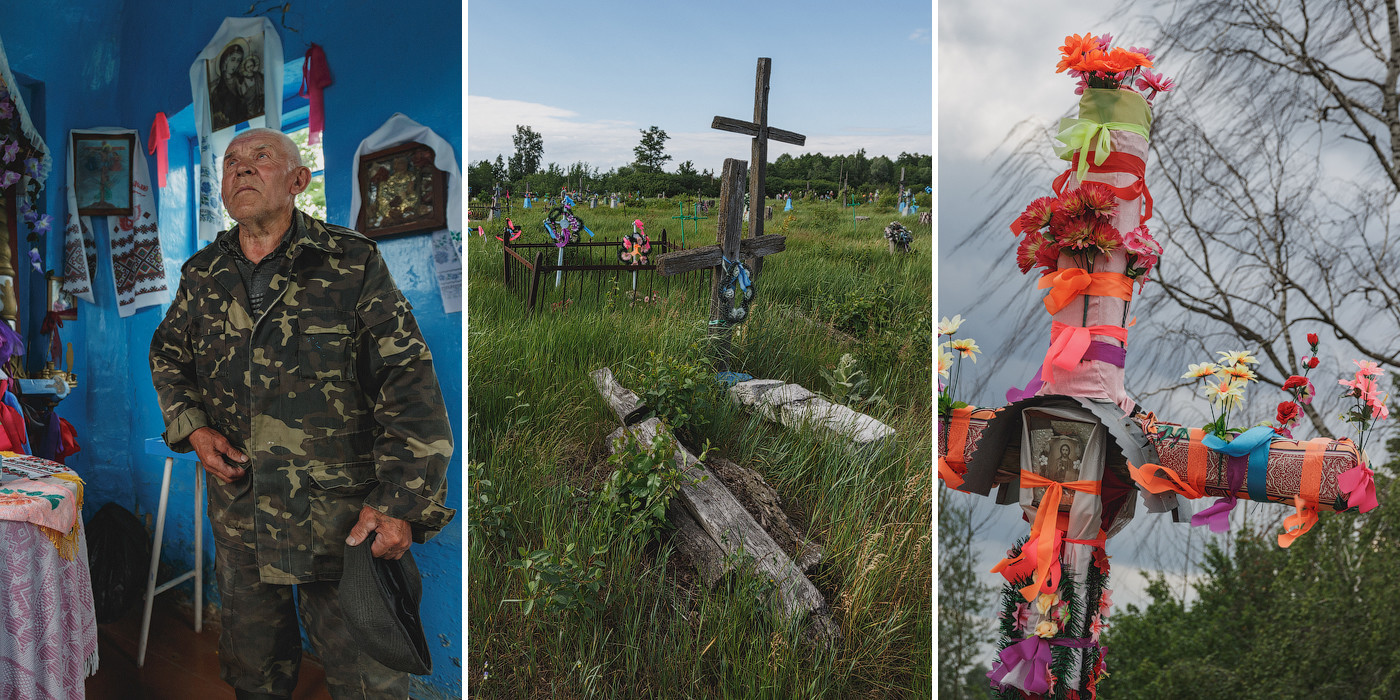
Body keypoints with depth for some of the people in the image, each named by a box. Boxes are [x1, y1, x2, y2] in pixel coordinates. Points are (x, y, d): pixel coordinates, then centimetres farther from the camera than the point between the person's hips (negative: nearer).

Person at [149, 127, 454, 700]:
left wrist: (401, 502, -19)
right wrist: (191, 427, 4)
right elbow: (168, 354, 24)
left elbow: (409, 387, -12)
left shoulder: (353, 265, -9)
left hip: (342, 517, -4)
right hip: (237, 511, 4)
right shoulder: (202, 275, 5)